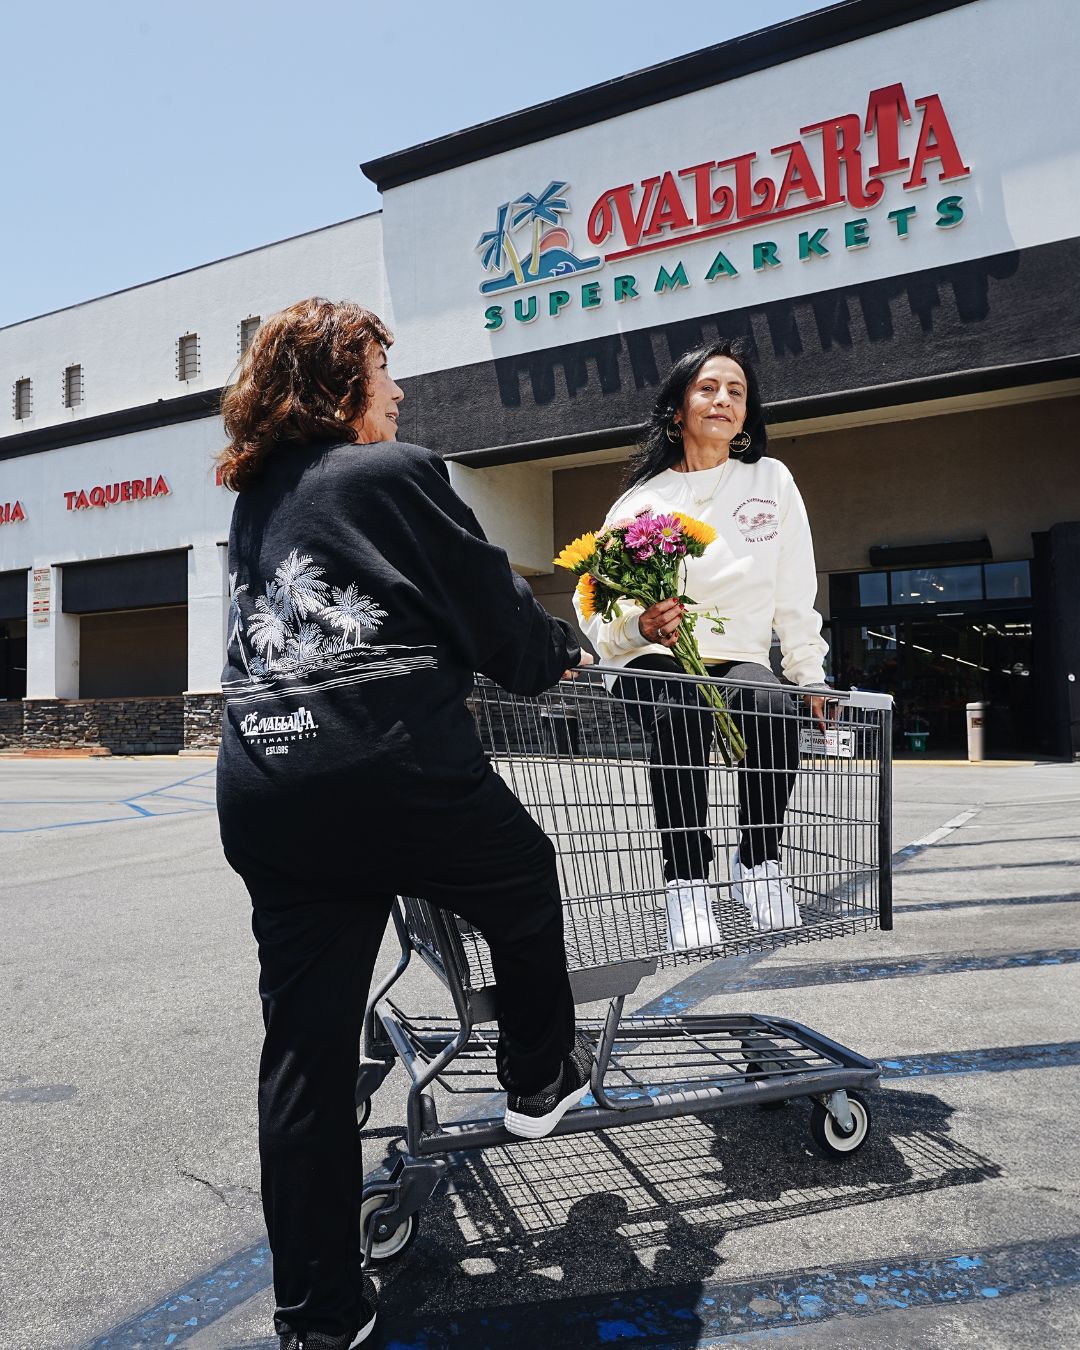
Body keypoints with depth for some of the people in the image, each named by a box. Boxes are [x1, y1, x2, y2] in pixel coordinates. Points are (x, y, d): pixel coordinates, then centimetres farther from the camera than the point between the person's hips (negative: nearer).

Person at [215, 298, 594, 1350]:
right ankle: (539, 1078, 42)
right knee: (525, 883, 24)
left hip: (262, 789, 7)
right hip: (396, 769, -6)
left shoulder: (255, 498, 19)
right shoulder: (398, 473, -1)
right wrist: (564, 656, 21)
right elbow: (492, 607, 1)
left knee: (305, 1052, 11)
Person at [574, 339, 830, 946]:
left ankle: (758, 863, -14)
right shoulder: (641, 499, 4)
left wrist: (810, 674, 5)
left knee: (775, 706, -33)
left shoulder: (771, 480, 9)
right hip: (658, 663, -1)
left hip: (741, 661, 1)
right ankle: (687, 883, -28)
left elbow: (796, 592, 10)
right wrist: (641, 627, -24)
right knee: (681, 711, -36)